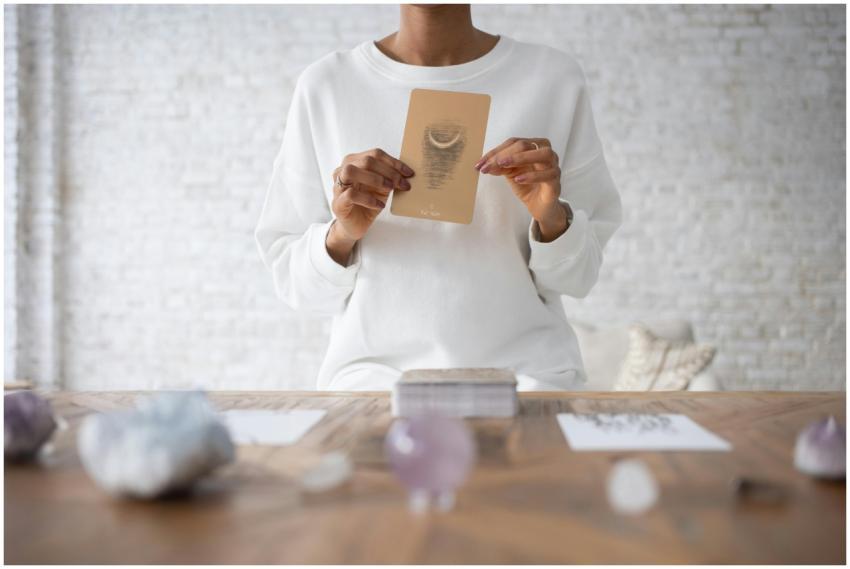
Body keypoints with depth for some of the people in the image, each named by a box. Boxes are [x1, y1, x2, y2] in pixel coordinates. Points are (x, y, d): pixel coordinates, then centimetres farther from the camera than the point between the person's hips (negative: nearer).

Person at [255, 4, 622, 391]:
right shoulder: (322, 86, 1)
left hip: (525, 372, 0)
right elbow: (292, 279, 4)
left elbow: (578, 273, 5)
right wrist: (341, 235, -16)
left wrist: (552, 218, -15)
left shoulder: (556, 78, 0)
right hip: (374, 372, 0)